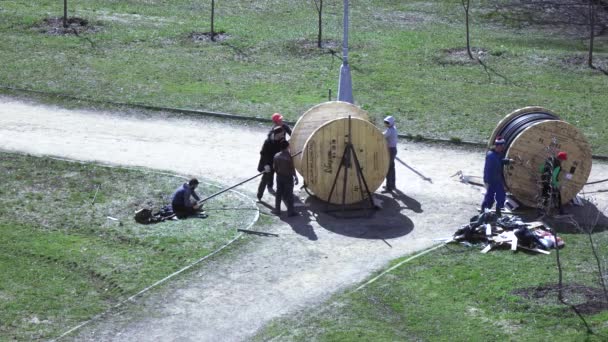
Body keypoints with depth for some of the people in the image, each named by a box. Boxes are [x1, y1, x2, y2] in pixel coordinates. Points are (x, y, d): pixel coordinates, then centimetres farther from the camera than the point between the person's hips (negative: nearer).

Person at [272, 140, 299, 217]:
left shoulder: (276, 156, -5)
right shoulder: (289, 156, -20)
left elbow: (274, 167, 4)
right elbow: (292, 169, -16)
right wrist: (295, 177, -5)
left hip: (279, 176, 5)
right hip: (288, 177, -5)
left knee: (279, 193, 16)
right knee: (289, 194, 4)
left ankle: (277, 209, 21)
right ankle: (290, 211, 9)